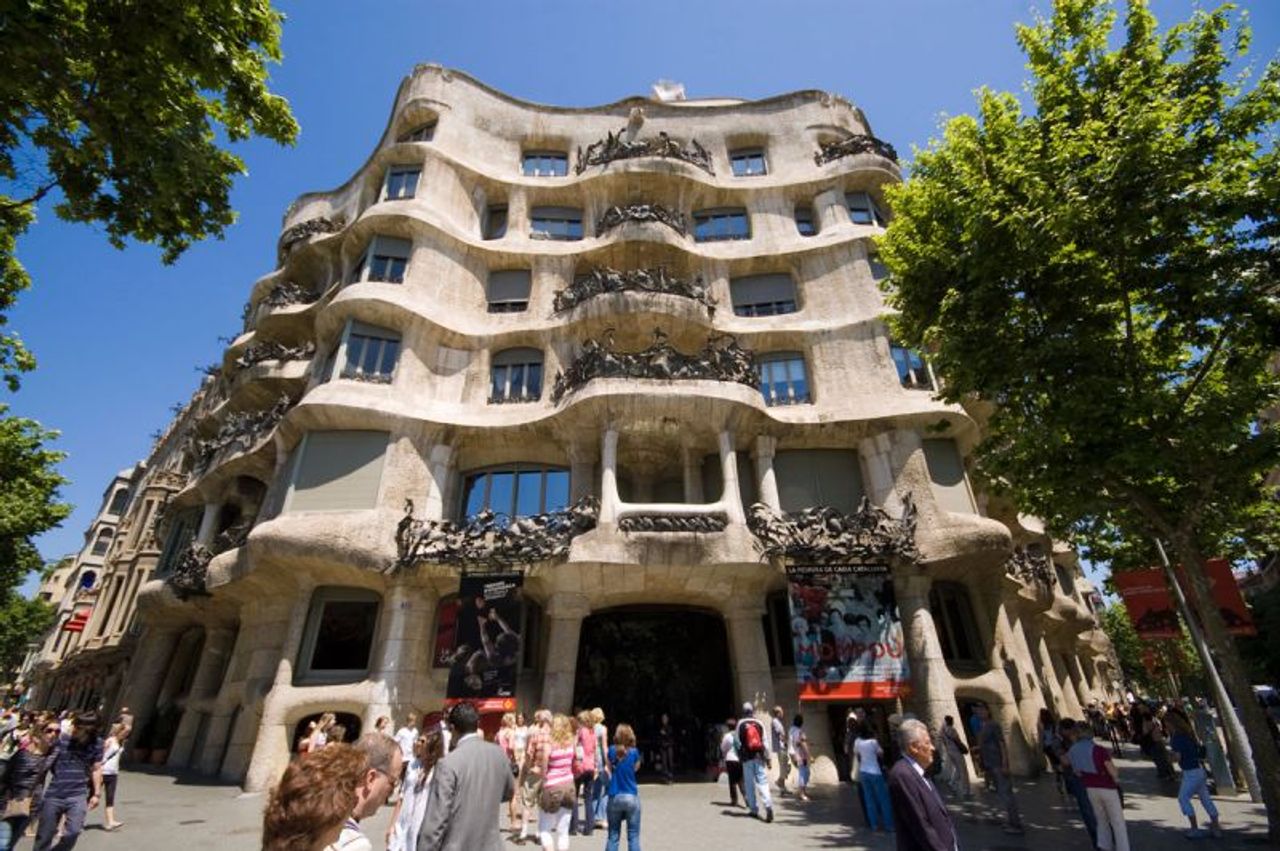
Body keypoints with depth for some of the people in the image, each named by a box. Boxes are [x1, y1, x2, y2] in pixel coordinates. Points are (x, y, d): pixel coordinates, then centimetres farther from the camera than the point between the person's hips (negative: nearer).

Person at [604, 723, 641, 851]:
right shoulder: (634, 752, -8)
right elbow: (636, 767, 9)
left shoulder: (612, 751, -3)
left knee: (613, 835, 13)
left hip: (614, 797, 2)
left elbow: (609, 770, 6)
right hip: (631, 797, -2)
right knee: (633, 836, 7)